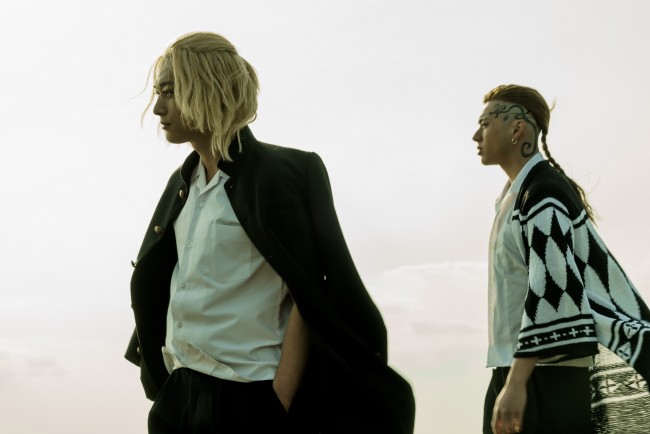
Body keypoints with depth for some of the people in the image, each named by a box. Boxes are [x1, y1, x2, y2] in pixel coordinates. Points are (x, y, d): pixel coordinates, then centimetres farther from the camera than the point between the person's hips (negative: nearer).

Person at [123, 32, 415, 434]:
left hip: (249, 400, -7)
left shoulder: (271, 175, -11)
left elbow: (308, 299, -14)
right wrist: (163, 383, 11)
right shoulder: (183, 182, 10)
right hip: (179, 393, 7)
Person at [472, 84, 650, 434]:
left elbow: (551, 287, -20)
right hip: (519, 370, 10)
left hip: (541, 376, -10)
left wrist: (516, 382, -25)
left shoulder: (543, 192, -11)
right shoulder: (520, 194, 19)